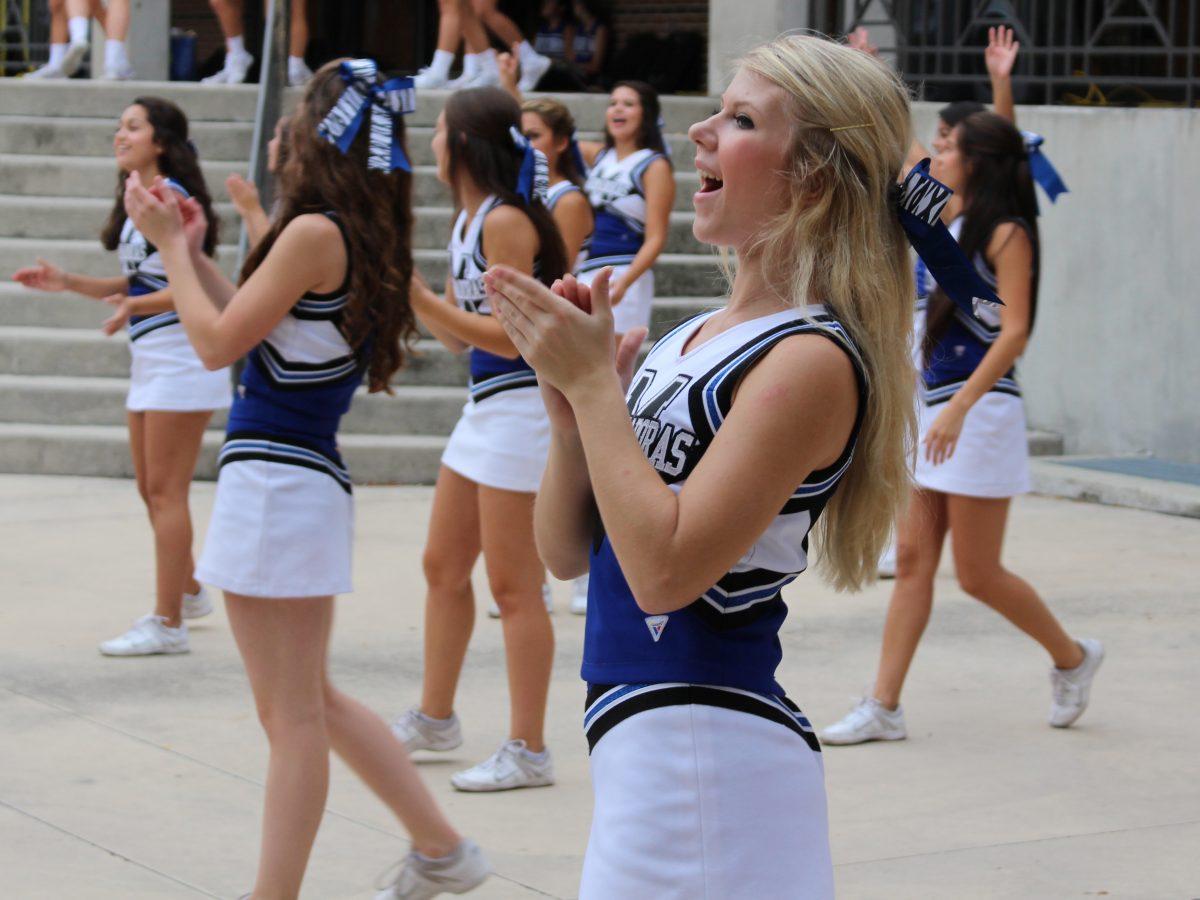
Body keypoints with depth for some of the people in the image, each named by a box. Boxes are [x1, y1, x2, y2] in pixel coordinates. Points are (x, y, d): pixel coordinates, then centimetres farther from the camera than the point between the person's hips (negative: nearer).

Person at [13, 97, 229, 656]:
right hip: (149, 360, 10)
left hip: (181, 361, -9)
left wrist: (136, 306, -31)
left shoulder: (174, 199, -15)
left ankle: (168, 624, -3)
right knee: (150, 489, 16)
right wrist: (67, 283, 14)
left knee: (165, 490, -7)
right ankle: (188, 593, 32)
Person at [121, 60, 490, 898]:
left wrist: (173, 246, -1)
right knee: (314, 703, 21)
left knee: (293, 717, -1)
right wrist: (193, 252, 18)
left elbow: (219, 342, -13)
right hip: (304, 477, 10)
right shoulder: (369, 238, 10)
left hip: (275, 479, -10)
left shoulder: (315, 232, -17)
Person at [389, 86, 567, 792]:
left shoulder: (506, 221, -17)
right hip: (486, 408, 10)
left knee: (514, 587, -5)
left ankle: (529, 751, 1)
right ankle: (435, 718, 31)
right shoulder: (468, 220, 12)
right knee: (444, 567, 18)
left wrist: (421, 298, -19)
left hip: (523, 408, -10)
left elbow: (507, 335, -20)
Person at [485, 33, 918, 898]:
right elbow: (567, 550, 12)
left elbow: (666, 566, -22)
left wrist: (593, 382, -13)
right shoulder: (691, 340, 12)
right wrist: (570, 399, -4)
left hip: (705, 753, -8)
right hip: (646, 748, 8)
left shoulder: (811, 361, -14)